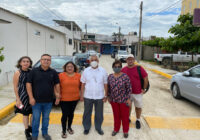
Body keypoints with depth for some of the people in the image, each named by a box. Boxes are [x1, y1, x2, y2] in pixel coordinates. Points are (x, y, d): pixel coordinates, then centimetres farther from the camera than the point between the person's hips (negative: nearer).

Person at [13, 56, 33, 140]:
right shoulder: (17, 73, -8)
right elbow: (15, 87, -6)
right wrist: (18, 99, -8)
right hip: (23, 96, -3)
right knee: (25, 114, 10)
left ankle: (30, 127, 38)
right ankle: (27, 131, 31)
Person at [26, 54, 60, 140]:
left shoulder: (53, 72, 1)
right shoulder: (34, 71, -5)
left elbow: (57, 84, 5)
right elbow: (28, 84, -5)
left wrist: (58, 96, 2)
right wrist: (31, 97, -10)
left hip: (48, 101, 2)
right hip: (36, 101, -1)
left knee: (46, 118, 15)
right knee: (36, 118, 10)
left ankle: (45, 133, 34)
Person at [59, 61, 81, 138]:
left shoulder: (78, 75, 0)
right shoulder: (61, 75, -6)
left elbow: (80, 86, 8)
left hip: (75, 99, 3)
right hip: (64, 99, -2)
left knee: (71, 113, 17)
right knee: (65, 115, 1)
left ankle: (69, 127, 38)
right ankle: (64, 131, 21)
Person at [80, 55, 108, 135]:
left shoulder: (103, 71, -3)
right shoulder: (86, 71, 0)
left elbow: (105, 84, -1)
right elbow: (83, 84, 2)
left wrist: (106, 95, -2)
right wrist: (82, 95, 0)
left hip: (99, 96, 0)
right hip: (88, 96, 1)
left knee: (99, 113, 13)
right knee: (87, 113, 13)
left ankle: (98, 127, 33)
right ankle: (86, 127, 32)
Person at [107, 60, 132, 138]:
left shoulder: (125, 76, -14)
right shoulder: (110, 77, -4)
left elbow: (129, 88, -10)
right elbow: (108, 88, 6)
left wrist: (128, 99, -10)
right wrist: (108, 97, 8)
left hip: (123, 100, -2)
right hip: (114, 100, 3)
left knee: (124, 116, 13)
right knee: (116, 115, 18)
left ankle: (125, 131, 34)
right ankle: (116, 129, 39)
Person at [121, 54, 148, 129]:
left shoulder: (139, 68, -8)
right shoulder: (123, 69, -1)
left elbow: (146, 78, -4)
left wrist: (144, 89, -5)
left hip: (138, 93, -1)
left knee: (138, 107, 11)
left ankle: (138, 120, 33)